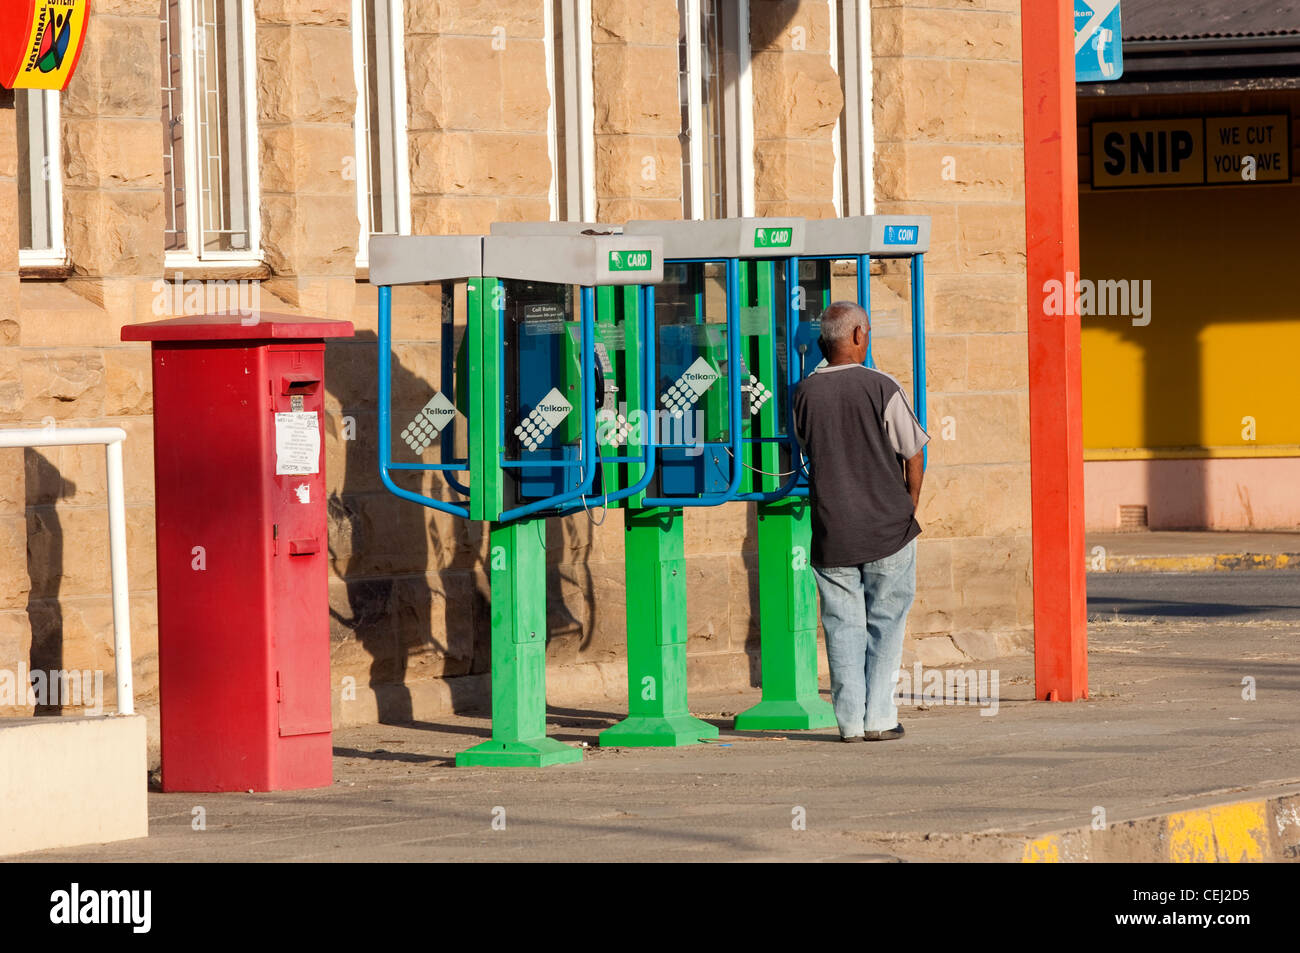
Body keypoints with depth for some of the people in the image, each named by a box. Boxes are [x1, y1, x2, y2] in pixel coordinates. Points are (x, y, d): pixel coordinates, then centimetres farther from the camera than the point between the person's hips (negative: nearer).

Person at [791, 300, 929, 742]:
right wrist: (909, 509, 11)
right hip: (887, 526, -2)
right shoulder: (882, 389, -10)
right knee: (885, 622, 8)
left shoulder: (804, 393, 0)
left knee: (843, 623, 7)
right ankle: (879, 718, 5)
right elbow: (914, 455, -5)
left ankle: (850, 721, 4)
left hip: (831, 531, 2)